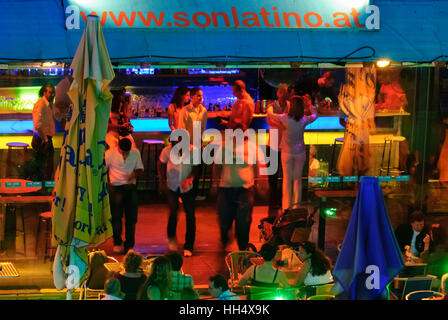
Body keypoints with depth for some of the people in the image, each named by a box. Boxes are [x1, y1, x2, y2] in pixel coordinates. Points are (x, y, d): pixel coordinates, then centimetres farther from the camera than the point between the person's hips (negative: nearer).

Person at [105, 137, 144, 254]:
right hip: (116, 188, -3)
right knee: (116, 217, -3)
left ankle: (129, 245, 11)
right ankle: (117, 243, 10)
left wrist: (136, 172, -11)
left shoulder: (136, 153, 4)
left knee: (132, 217, 2)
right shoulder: (110, 153, -6)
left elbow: (140, 168, 13)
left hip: (131, 188, 3)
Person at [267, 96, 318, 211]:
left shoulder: (284, 118, -18)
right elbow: (315, 115, 8)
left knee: (287, 179, 8)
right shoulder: (304, 120, -12)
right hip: (300, 153, 1)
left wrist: (270, 106, 16)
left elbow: (269, 113, -3)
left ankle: (286, 206, 12)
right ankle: (296, 205, 18)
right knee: (297, 179, 12)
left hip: (287, 153, -1)